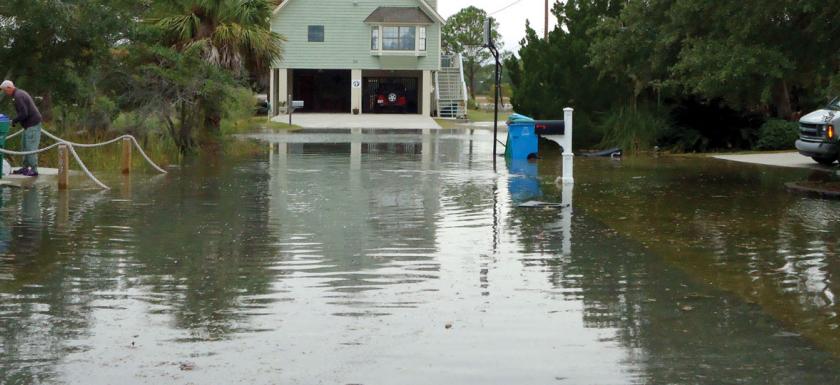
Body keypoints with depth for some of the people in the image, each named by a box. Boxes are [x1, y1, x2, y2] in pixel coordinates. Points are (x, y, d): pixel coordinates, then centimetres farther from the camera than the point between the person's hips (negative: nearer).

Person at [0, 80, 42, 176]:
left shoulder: (18, 96, -18)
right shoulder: (21, 93, 15)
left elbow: (24, 114, -25)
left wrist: (14, 120, -9)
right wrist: (16, 120, 16)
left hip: (32, 125, -11)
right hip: (30, 124, 11)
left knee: (31, 147, -7)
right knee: (26, 146, 14)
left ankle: (34, 170, -3)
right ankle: (25, 168, 20)